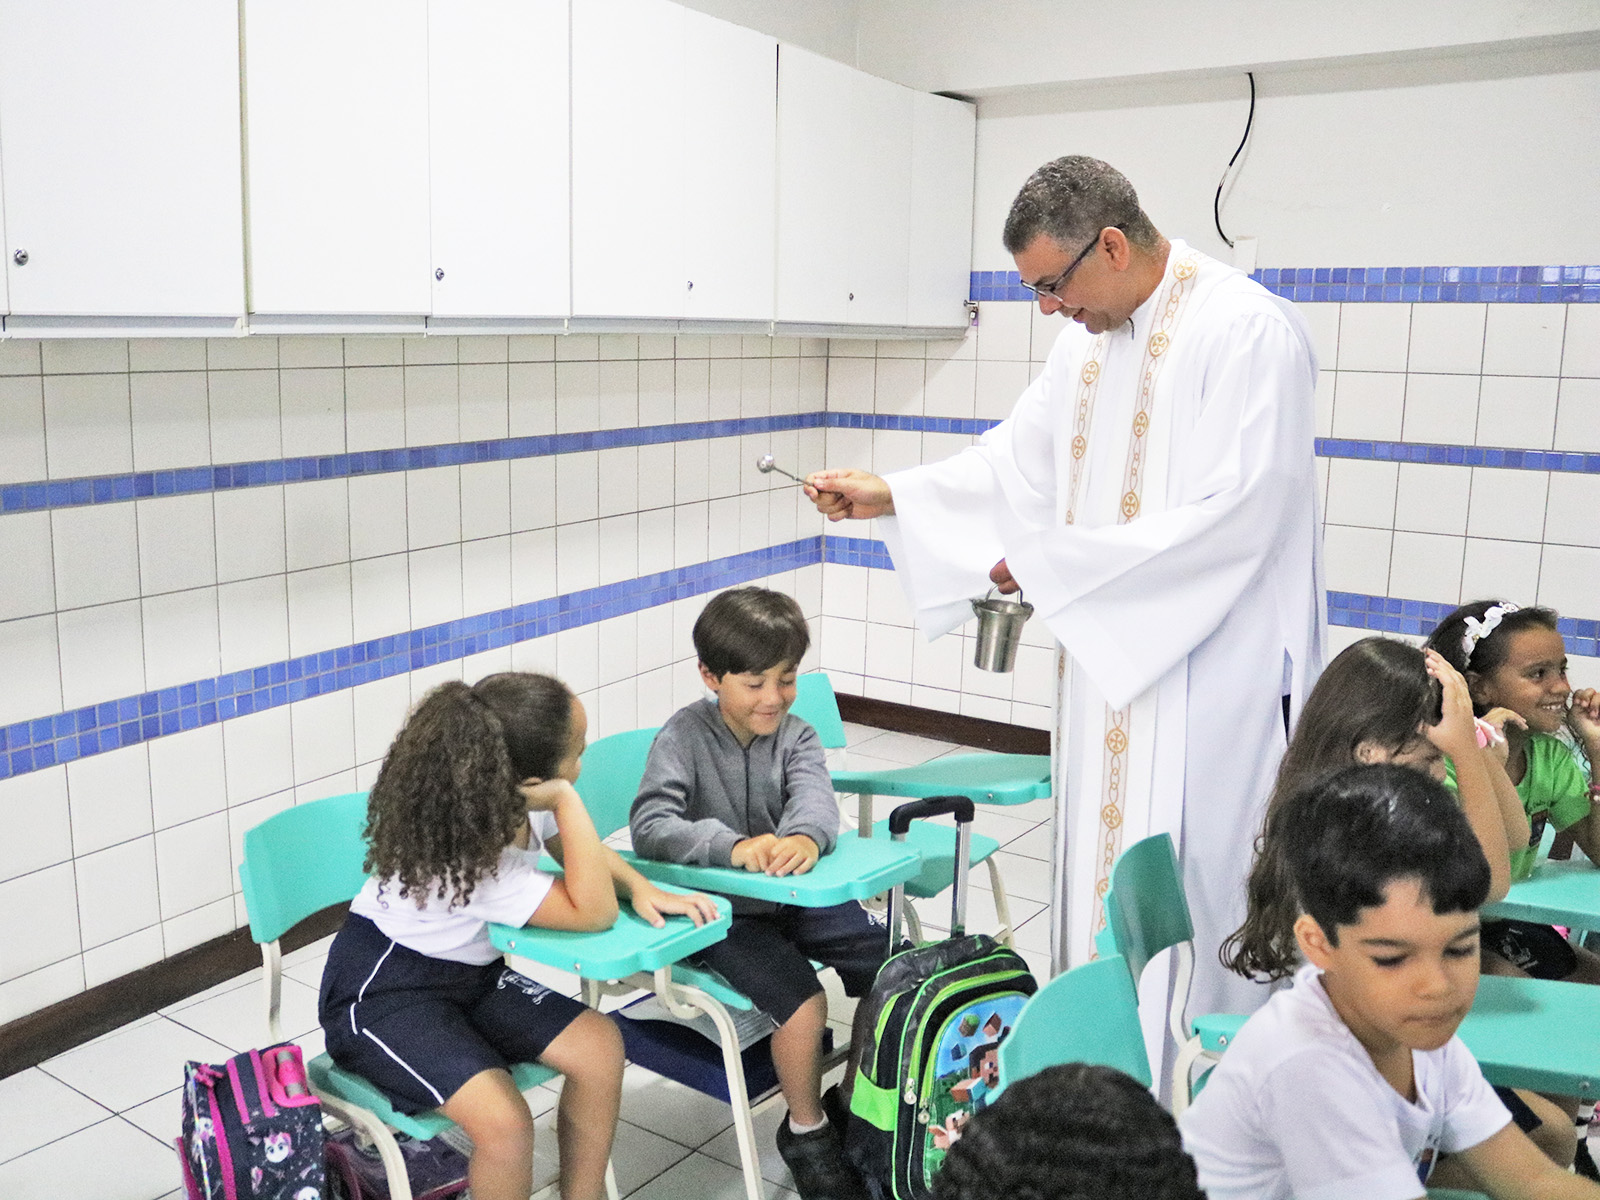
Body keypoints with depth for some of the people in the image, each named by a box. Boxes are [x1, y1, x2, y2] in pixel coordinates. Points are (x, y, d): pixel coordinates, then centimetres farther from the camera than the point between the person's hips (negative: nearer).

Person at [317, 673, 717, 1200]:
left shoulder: (514, 796, -13)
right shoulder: (469, 856, -33)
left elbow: (584, 853, 6)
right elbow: (594, 914, -29)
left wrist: (640, 887, -14)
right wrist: (568, 800, -34)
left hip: (471, 970, 8)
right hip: (383, 993, -7)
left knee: (600, 1045, -10)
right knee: (504, 1121, -28)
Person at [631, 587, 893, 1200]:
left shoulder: (796, 735, 1)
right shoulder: (684, 736, -12)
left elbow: (815, 796, -20)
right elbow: (649, 826, -25)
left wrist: (805, 836, -45)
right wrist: (732, 846, -41)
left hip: (797, 896, 5)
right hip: (722, 911, -5)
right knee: (804, 1003, -23)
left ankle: (853, 1100, 17)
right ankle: (806, 1128, 6)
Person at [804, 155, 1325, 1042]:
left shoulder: (1249, 330, -16)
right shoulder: (1089, 337, 10)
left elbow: (1240, 515, -23)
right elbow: (1018, 462, 15)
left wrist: (1053, 563, -20)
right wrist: (888, 497, 4)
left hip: (1210, 673, -8)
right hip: (1108, 655, 8)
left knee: (1189, 893, 1)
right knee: (1101, 875, 16)